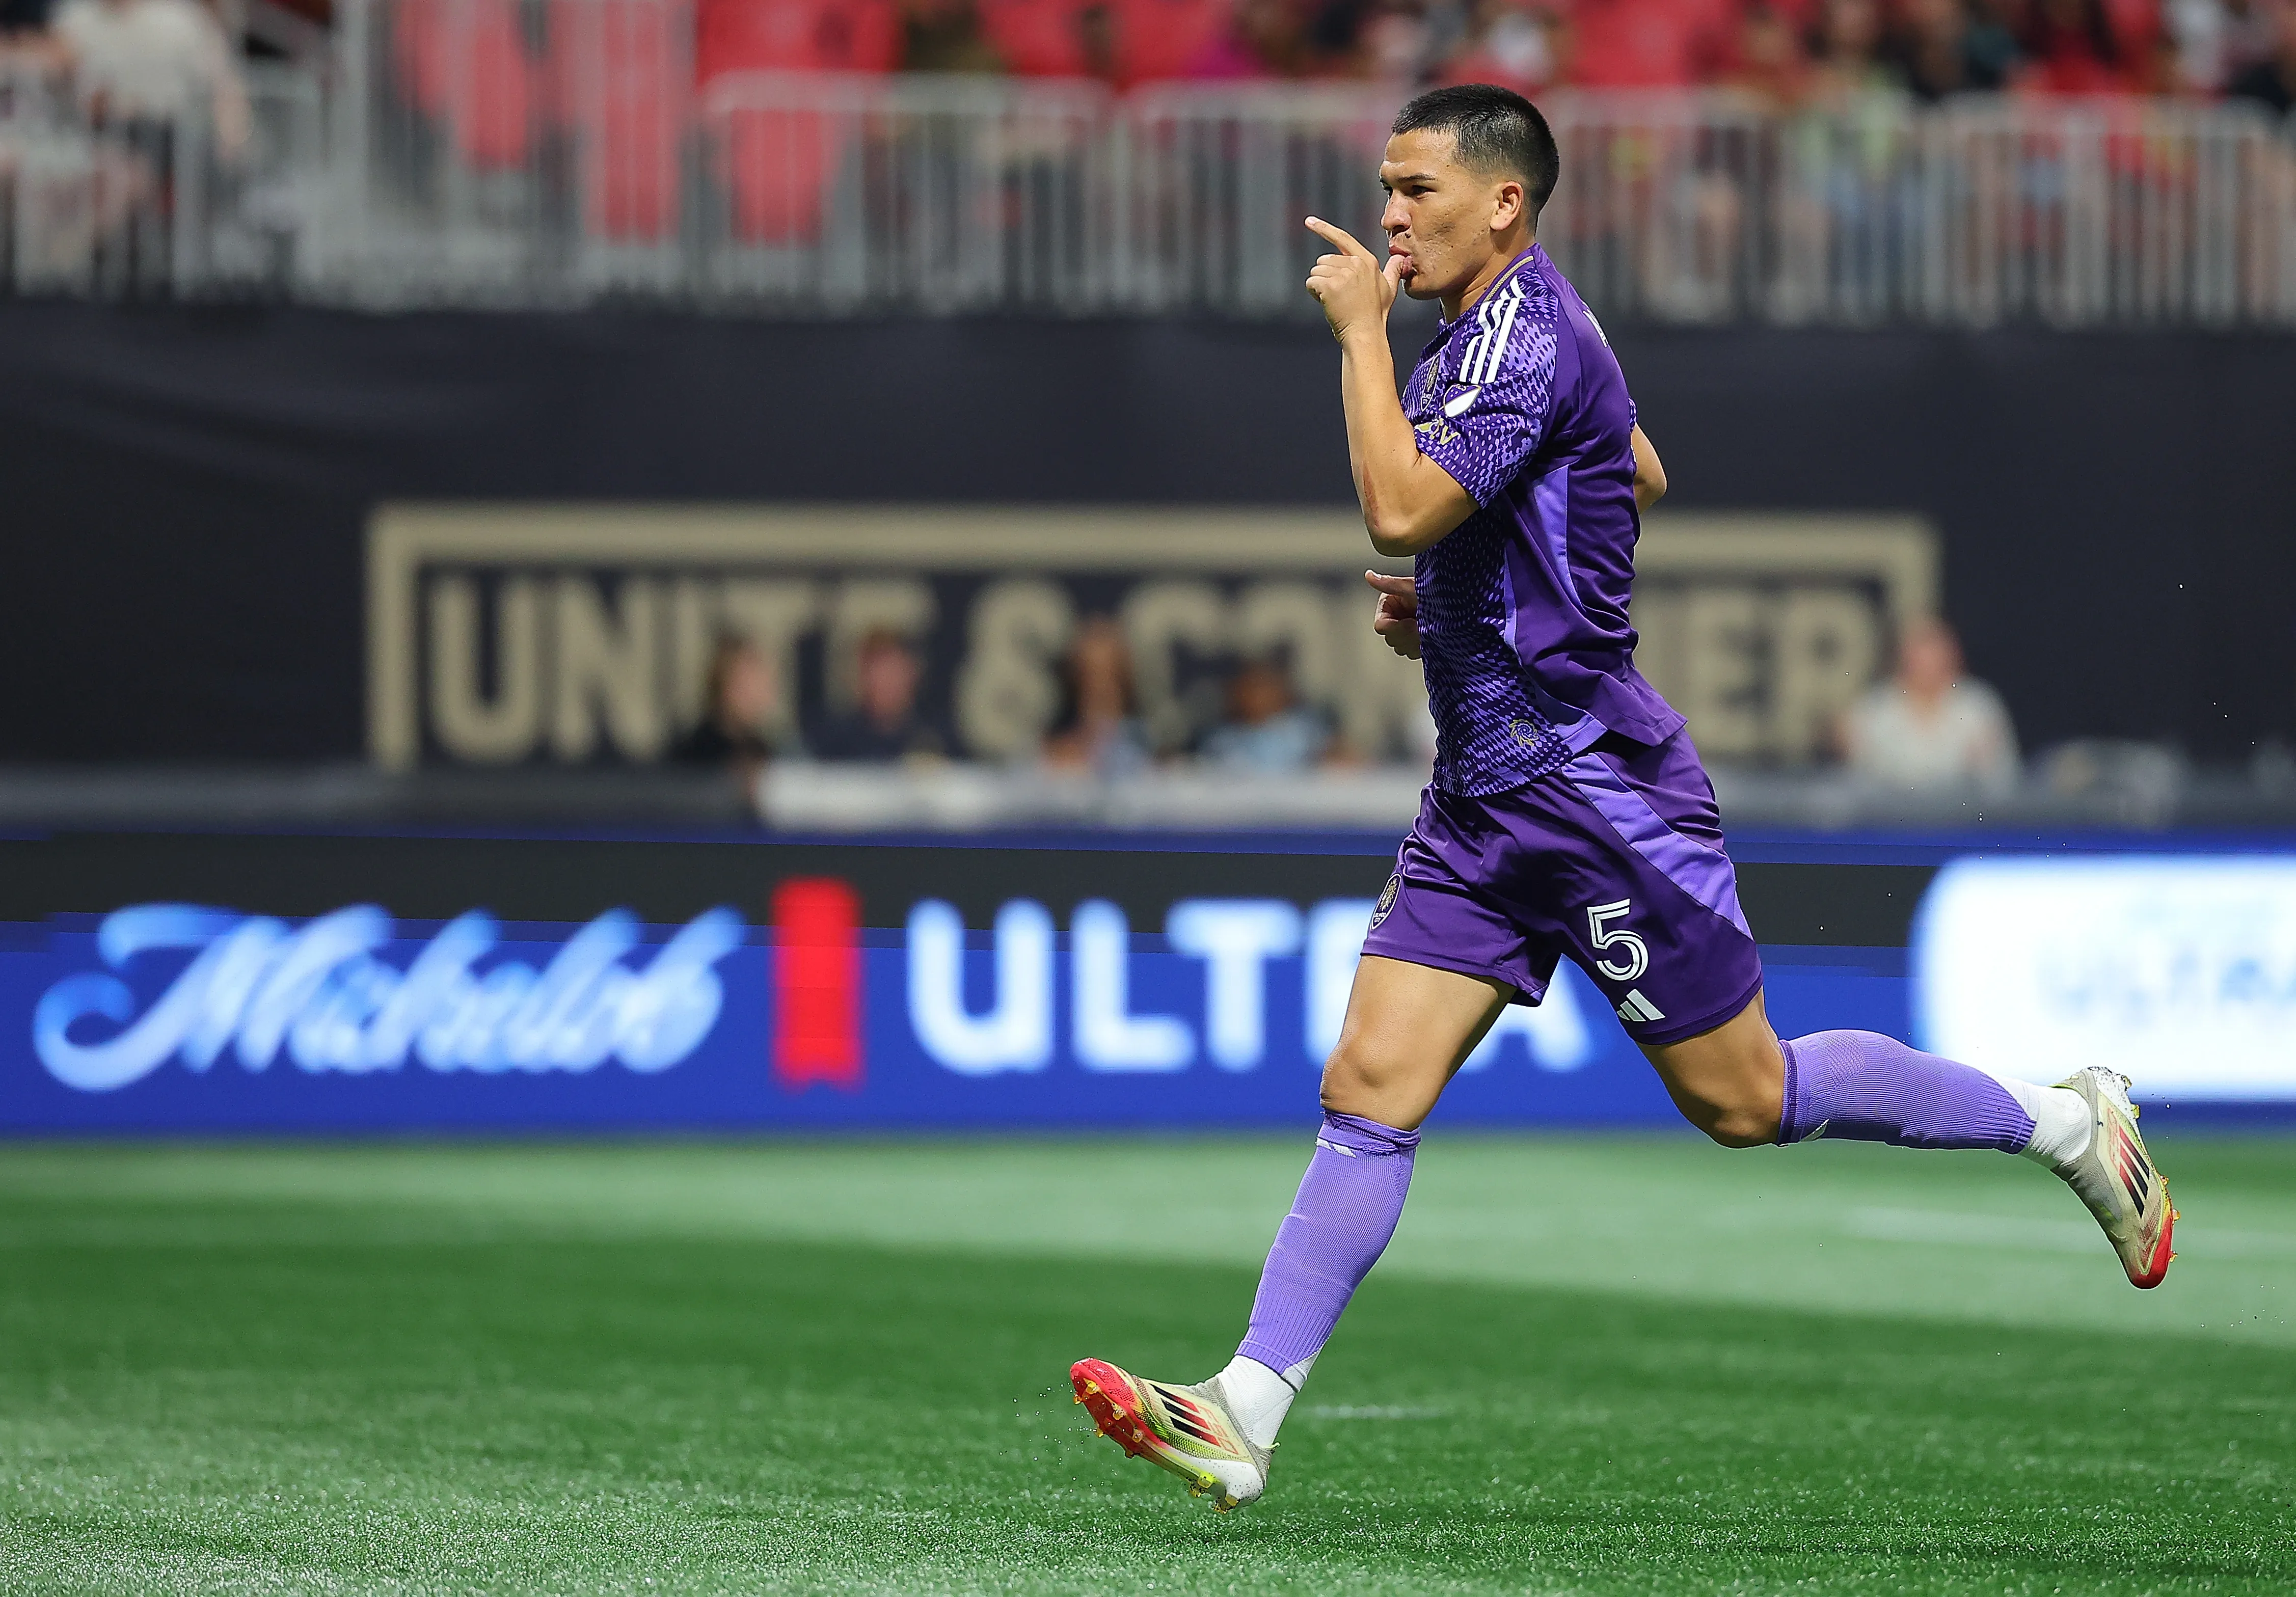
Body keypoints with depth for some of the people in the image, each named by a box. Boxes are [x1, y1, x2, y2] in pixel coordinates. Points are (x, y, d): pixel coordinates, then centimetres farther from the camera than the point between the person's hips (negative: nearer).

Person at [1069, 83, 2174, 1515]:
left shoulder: (1529, 335, -18)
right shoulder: (1505, 330, 12)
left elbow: (1400, 511, -31)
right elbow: (1642, 479, 28)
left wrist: (1360, 330, -20)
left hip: (1595, 791, -9)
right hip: (1486, 806, 9)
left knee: (1742, 1099, 2)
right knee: (1367, 1099, -2)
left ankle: (2068, 1124, 19)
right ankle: (1244, 1420, -8)